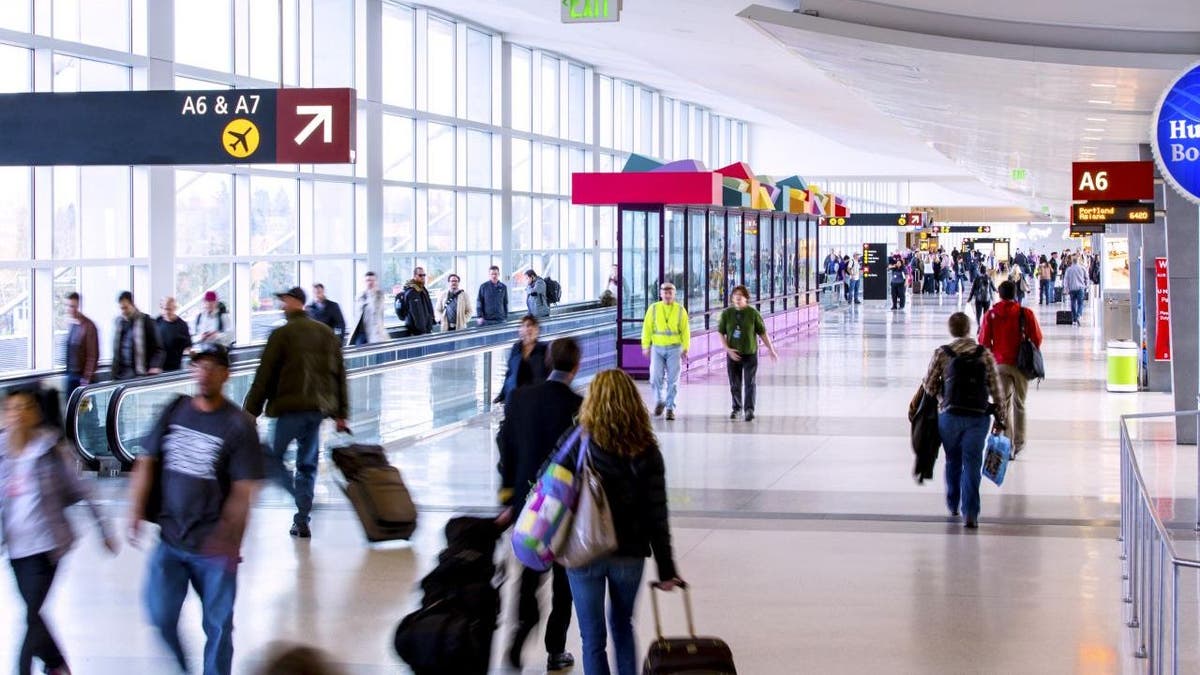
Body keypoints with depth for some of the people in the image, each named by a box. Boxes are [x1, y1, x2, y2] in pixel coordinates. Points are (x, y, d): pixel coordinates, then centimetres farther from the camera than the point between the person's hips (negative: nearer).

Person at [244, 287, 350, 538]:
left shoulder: (282, 334, -5)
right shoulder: (326, 333, 13)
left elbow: (264, 376, -7)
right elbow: (339, 374, 15)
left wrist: (251, 411, -3)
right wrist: (341, 414, 19)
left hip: (291, 407, -6)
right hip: (319, 407, 6)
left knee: (272, 458, 4)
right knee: (307, 464, 13)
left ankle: (302, 497, -18)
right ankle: (302, 520, 10)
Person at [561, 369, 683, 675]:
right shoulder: (646, 451, -5)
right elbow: (656, 515, -4)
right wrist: (666, 570, 1)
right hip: (630, 554, 2)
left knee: (593, 639, 6)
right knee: (623, 626, 25)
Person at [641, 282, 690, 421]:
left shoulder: (680, 310, 3)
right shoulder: (653, 309, 2)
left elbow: (685, 330, 4)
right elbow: (647, 328, 2)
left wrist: (685, 348, -3)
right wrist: (646, 346, -4)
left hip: (674, 348, 0)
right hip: (657, 348, 0)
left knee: (673, 379, -1)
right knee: (656, 377, -8)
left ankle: (670, 408, 7)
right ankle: (659, 401, 16)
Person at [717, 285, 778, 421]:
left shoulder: (753, 313, -5)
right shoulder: (727, 313, -1)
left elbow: (762, 333, 1)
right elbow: (721, 333, 2)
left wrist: (771, 350, 2)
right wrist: (728, 349, -10)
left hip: (750, 354, -2)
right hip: (733, 355, 2)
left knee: (749, 383, -10)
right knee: (735, 384, 11)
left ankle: (749, 410, -14)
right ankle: (737, 408, 29)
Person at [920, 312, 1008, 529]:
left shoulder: (942, 353, -3)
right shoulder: (985, 354, -1)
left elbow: (929, 386, 0)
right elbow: (996, 389, 1)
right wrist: (1001, 419, 8)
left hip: (950, 415, 0)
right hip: (978, 416, 0)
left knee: (953, 462, 19)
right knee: (972, 464, 0)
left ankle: (953, 505, 31)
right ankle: (970, 513, -9)